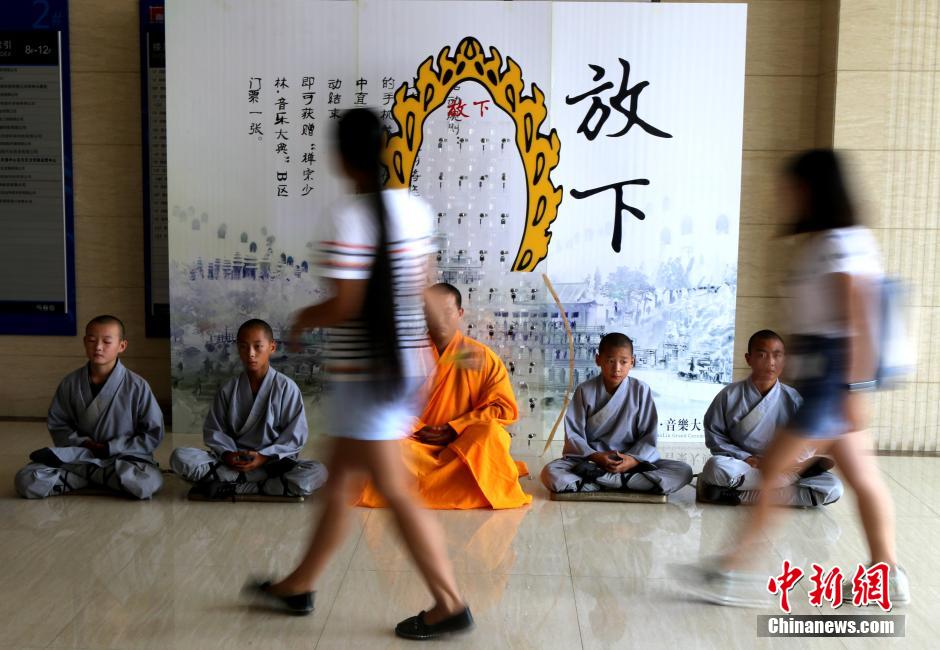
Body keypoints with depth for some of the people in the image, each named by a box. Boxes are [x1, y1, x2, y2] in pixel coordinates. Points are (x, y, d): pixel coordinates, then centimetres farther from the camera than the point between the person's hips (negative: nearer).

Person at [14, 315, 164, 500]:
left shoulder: (136, 386, -11)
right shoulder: (71, 383, -2)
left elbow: (153, 434, -7)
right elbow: (57, 425, 8)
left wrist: (108, 448, -12)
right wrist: (84, 445, -11)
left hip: (123, 457, -1)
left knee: (149, 482, -36)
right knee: (25, 481, -21)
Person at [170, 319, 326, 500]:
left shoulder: (286, 387, -5)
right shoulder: (228, 389, 4)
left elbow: (295, 436, -6)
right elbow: (214, 430, 6)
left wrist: (264, 457, -17)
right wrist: (227, 454, -13)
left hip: (274, 461, -2)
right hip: (233, 461, 2)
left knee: (317, 473, -33)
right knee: (179, 457, -20)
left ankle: (231, 488, -25)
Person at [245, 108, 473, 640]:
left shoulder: (352, 219, -19)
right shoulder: (416, 209, 4)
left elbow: (343, 307, -19)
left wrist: (303, 319, 0)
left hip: (366, 374, -8)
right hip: (407, 365, 8)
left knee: (395, 493, 4)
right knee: (341, 482, 19)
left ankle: (450, 605, 15)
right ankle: (300, 586, 35)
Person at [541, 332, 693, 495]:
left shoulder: (640, 390, -1)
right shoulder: (585, 391, -1)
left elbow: (648, 435, -1)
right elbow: (573, 433, -3)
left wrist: (633, 460, -19)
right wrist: (595, 456, -20)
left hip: (632, 460, 1)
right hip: (590, 460, -1)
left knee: (683, 471, -22)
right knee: (550, 473, -29)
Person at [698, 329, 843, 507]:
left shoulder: (793, 400, -1)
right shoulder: (730, 395, -4)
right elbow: (714, 435, -1)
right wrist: (745, 458, -13)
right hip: (743, 467, -4)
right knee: (716, 467, -35)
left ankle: (740, 495, -21)